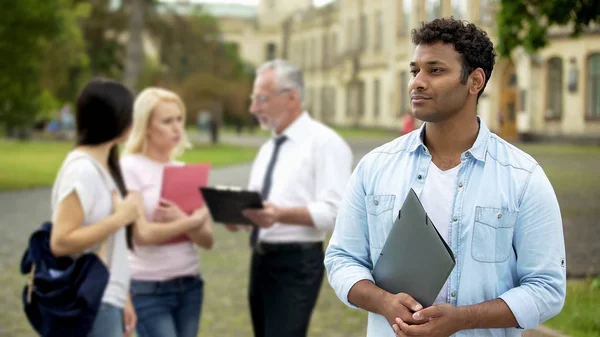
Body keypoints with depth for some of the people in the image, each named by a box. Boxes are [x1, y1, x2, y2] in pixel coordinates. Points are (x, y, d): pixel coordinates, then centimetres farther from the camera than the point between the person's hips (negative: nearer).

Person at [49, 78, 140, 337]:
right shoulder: (82, 170, -17)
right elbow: (60, 242, -23)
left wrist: (122, 298, 15)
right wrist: (120, 218, -18)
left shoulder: (104, 168, 13)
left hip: (106, 301, 10)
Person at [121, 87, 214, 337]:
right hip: (149, 288, -6)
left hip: (190, 285, 6)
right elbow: (142, 234, -17)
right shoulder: (129, 168, -7)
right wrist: (193, 221, -11)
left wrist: (182, 221, -16)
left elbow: (207, 239, 4)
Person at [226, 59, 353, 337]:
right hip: (261, 259, 9)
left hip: (297, 262, -9)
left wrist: (281, 214, -32)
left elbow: (333, 211, -18)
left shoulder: (325, 142, -9)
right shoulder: (267, 148, 17)